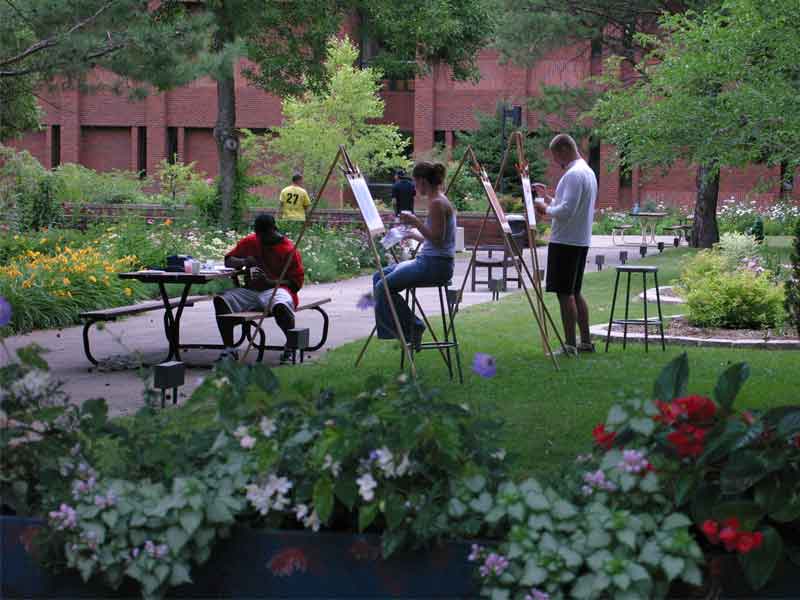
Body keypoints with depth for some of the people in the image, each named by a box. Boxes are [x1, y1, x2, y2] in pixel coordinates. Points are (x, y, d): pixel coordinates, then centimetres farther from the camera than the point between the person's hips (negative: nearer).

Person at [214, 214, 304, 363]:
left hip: (276, 289, -5)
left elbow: (296, 283, -7)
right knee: (220, 300, -20)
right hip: (251, 290, 5)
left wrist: (270, 282, -20)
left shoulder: (289, 249, -3)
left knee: (280, 306, -41)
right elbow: (228, 261, 17)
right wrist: (244, 262, -6)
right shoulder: (250, 242, 12)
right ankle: (229, 349, -18)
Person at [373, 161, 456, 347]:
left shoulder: (437, 203, -16)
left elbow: (437, 239, -21)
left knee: (384, 287, -13)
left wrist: (416, 222, -21)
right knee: (379, 278, 9)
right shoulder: (438, 201, 14)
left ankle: (411, 328, -2)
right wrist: (414, 235, 24)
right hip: (427, 261, 10)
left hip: (436, 265, -10)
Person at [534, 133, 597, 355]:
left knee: (565, 293, -6)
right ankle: (586, 341, 19)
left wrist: (546, 210, -7)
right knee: (574, 292, 16)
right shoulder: (588, 171, 16)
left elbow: (566, 211, -23)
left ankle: (570, 345, -4)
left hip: (565, 241, -10)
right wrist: (548, 197, 19)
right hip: (580, 241, 10)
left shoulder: (574, 175, -17)